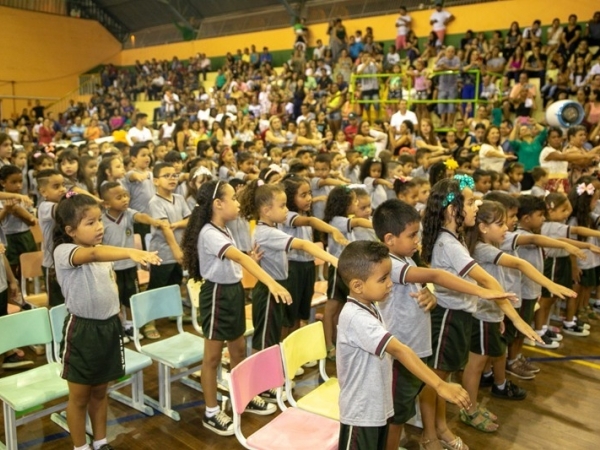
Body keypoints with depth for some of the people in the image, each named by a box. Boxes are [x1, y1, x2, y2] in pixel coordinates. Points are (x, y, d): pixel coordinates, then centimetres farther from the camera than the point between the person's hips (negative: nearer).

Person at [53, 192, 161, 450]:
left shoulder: (104, 254, 5)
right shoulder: (63, 252, -19)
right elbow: (93, 254, -41)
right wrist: (131, 252, -58)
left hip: (109, 326, 6)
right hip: (82, 330, -6)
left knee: (100, 391, 20)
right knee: (79, 396, 10)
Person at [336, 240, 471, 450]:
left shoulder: (370, 307, 1)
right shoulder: (356, 317, -30)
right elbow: (399, 350, -36)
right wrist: (440, 385, -38)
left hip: (378, 406, 9)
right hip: (361, 413, -9)